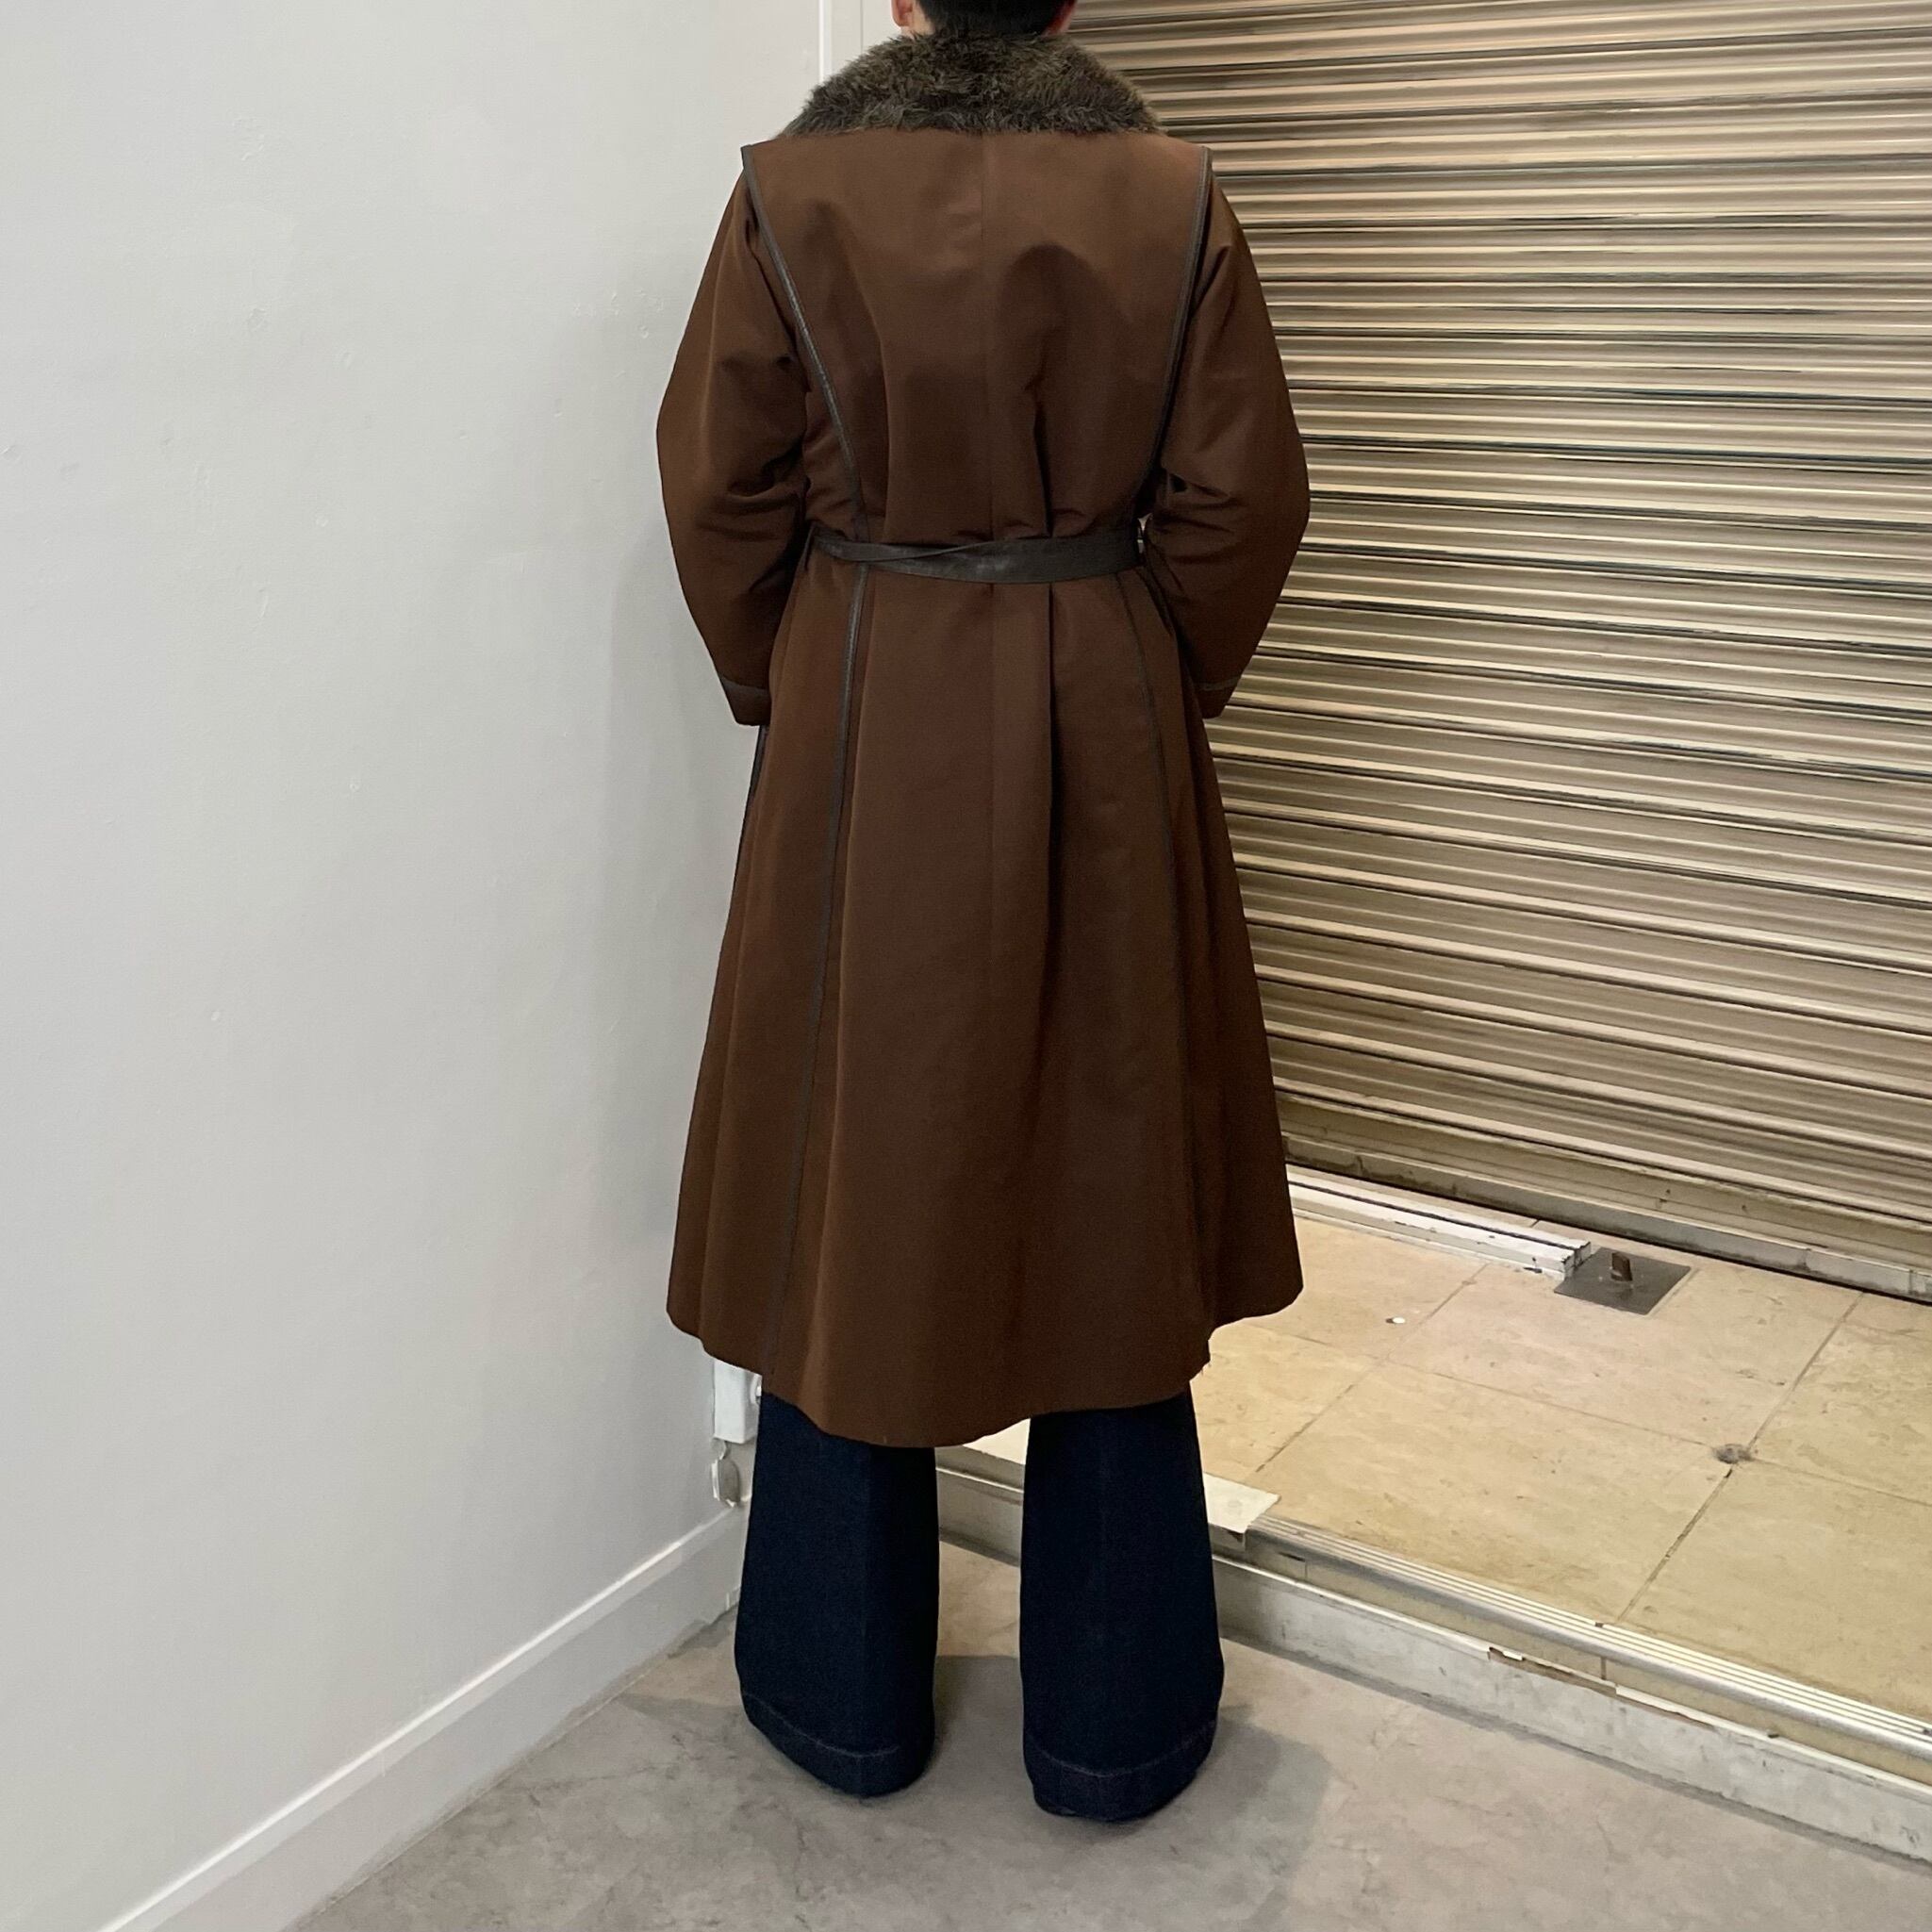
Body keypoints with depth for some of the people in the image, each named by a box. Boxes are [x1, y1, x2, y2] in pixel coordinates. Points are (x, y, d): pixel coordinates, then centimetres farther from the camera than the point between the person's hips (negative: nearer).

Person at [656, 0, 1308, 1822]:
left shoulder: (791, 190, -3)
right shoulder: (1173, 197, -1)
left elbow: (721, 490, 0)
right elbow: (1239, 501, 0)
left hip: (861, 733, -1)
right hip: (1105, 738, 1)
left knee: (859, 1189, 11)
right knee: (1106, 1196, 10)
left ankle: (847, 1694, 26)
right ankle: (1112, 1722, 23)